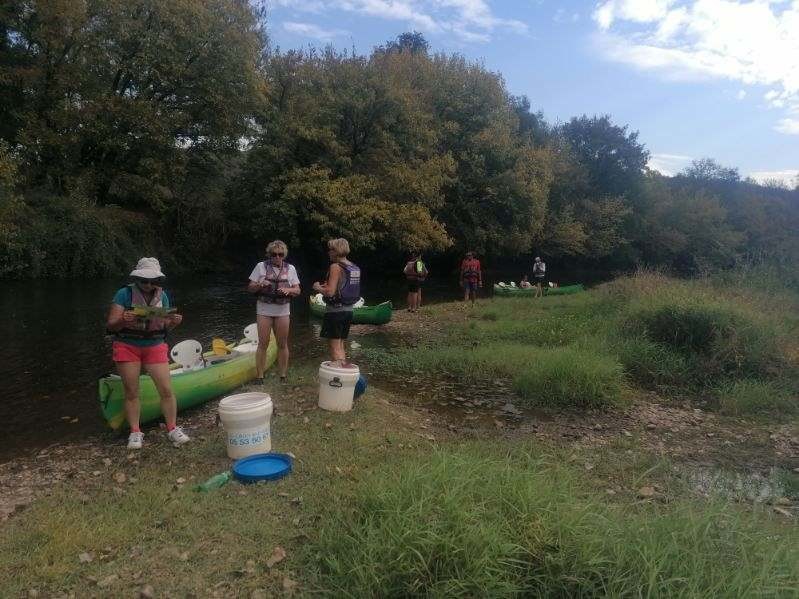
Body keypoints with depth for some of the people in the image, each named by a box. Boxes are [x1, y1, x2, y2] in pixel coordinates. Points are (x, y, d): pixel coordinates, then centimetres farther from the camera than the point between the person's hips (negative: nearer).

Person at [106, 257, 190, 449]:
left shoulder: (162, 296, 0)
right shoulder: (125, 294, -10)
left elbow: (165, 326, 6)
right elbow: (110, 325, -10)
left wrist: (173, 322, -17)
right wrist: (123, 320, -32)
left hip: (155, 347, 2)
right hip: (127, 347, -2)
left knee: (166, 390, -4)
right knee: (131, 392, 3)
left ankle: (173, 429, 8)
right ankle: (135, 432, 15)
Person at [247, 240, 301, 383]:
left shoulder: (290, 268, 5)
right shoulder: (261, 266, 1)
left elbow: (297, 290, 5)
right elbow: (250, 288, 3)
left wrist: (288, 290, -16)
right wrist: (260, 285, -18)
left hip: (283, 311, 1)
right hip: (264, 309, -1)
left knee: (282, 344, 6)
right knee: (263, 344, -2)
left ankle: (283, 376, 16)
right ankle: (259, 376, 5)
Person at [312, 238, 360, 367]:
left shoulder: (336, 266, -16)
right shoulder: (354, 268, 8)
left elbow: (330, 292, -23)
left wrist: (318, 288, -4)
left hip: (335, 311, -8)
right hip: (348, 310, 8)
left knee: (334, 346, 0)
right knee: (340, 344, 19)